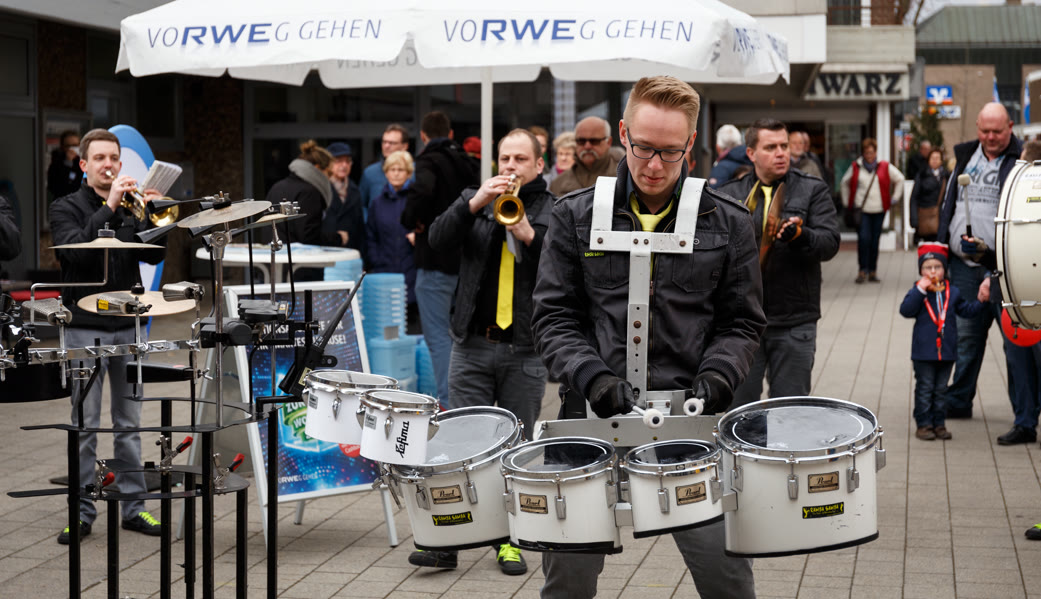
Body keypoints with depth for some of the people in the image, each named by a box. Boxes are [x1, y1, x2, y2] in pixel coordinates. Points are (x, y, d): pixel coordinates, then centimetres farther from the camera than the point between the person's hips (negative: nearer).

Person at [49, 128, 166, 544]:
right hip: (85, 328, -3)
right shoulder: (67, 208, 1)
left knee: (129, 422, 7)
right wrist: (109, 208, -23)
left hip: (126, 326, 3)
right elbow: (77, 251, -18)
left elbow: (155, 256, 0)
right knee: (84, 424, -1)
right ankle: (82, 511, 5)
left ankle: (134, 506, 14)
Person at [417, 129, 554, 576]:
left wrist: (529, 235, -20)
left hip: (525, 350, -1)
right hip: (473, 346, 1)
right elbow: (438, 240, -4)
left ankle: (508, 541, 13)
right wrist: (475, 204, -17)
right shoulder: (475, 200, 12)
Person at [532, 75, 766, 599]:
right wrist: (592, 377, -11)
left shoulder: (727, 224, 6)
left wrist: (713, 379, -9)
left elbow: (742, 323, 10)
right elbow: (553, 317, 6)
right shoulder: (574, 218, 6)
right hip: (593, 417, 0)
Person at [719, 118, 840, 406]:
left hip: (794, 323, -1)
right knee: (739, 409, 5)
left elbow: (830, 244, -6)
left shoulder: (812, 190, 4)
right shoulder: (729, 195, 8)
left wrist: (800, 236, -26)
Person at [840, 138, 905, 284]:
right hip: (861, 210, -1)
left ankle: (872, 271, 12)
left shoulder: (885, 167, 4)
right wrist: (846, 202, 15)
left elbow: (899, 179, 16)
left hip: (879, 209, 1)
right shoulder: (855, 167, 5)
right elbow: (845, 183, 19)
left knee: (875, 241, 4)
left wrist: (895, 198, 12)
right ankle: (862, 270, -9)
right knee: (863, 238, -14)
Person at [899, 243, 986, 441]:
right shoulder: (917, 292, -4)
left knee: (941, 389, 11)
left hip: (947, 350, 3)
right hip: (924, 352, -3)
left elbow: (966, 310, 14)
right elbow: (906, 310, -18)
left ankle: (939, 423, 19)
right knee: (924, 389, 2)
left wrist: (980, 300, -1)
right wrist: (920, 290, -22)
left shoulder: (953, 292, 8)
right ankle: (923, 424, 9)